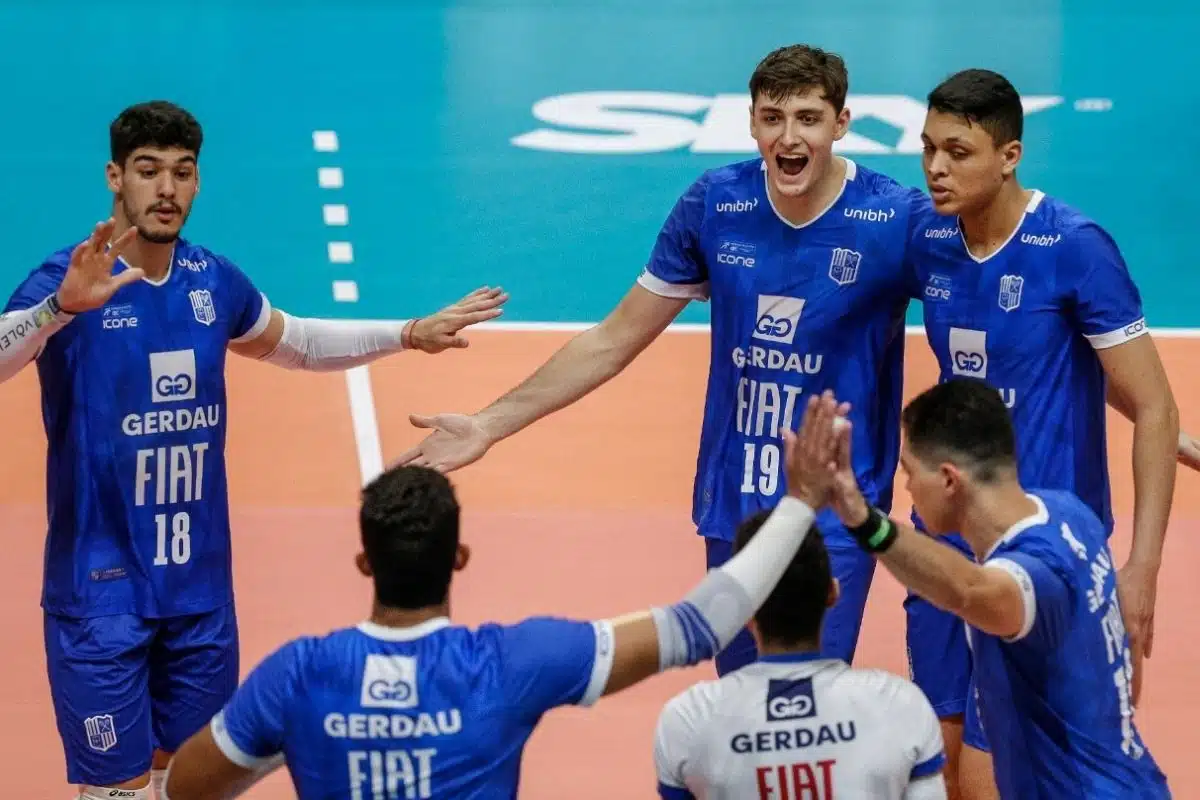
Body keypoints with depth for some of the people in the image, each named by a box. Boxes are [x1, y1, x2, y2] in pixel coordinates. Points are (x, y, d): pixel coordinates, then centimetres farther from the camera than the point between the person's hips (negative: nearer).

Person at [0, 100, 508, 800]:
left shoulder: (213, 279, 5)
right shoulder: (68, 281, -14)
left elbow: (297, 344, 25)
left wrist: (408, 335, 18)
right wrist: (62, 307, -49)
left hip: (200, 587, 6)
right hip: (100, 591, -6)